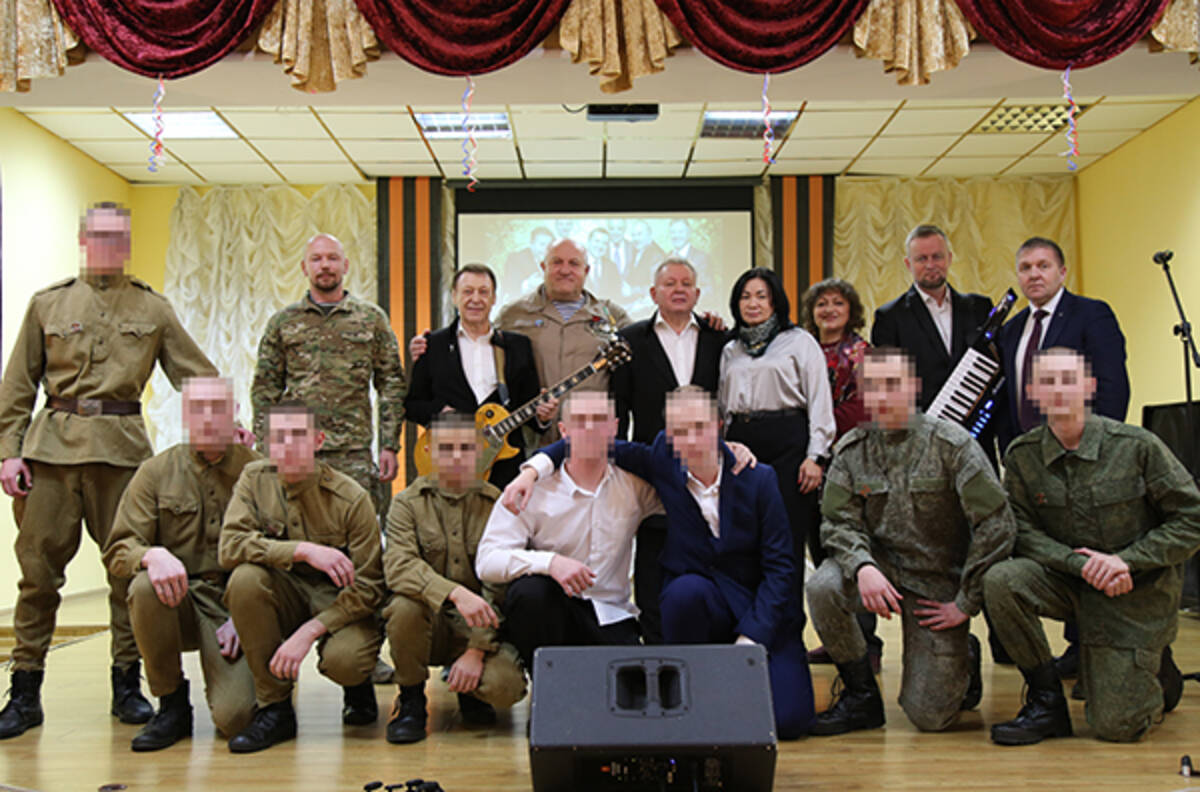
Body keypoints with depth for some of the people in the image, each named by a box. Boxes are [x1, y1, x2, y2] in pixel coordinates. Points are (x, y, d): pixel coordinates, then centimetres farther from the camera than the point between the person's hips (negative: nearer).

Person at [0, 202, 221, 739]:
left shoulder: (152, 308, 11)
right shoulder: (47, 303, 11)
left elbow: (197, 373, 9)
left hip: (123, 447, 0)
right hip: (52, 445, 0)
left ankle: (127, 687, 14)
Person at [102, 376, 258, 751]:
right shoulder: (156, 472, 4)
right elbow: (118, 551, -1)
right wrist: (151, 555, -25)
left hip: (234, 604, -2)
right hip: (179, 598, 2)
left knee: (235, 717, -23)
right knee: (145, 588, -35)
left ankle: (230, 678, 18)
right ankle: (172, 704, -10)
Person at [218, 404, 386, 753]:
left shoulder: (351, 499, -14)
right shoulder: (255, 479, -5)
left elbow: (368, 586, -14)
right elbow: (229, 546, -18)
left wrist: (308, 632, -24)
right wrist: (302, 550, -29)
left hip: (340, 602, -3)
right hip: (286, 598, 3)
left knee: (343, 659, -34)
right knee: (244, 578, -29)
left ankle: (358, 685, 10)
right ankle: (274, 708, -15)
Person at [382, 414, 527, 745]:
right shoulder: (408, 503, -1)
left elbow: (501, 586, -6)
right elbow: (398, 566, -19)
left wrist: (477, 650, -17)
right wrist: (455, 593, -36)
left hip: (478, 629, 0)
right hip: (428, 621, 0)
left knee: (505, 686, -28)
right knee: (405, 605, -34)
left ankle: (466, 687, 12)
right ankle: (410, 699, -5)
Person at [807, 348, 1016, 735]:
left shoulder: (952, 444, -13)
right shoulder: (851, 449, -2)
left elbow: (997, 526, -14)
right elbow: (839, 522, -5)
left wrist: (966, 603, -12)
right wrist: (862, 566, -27)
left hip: (939, 583, -3)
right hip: (882, 565, 3)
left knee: (930, 717, -7)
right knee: (822, 587, -31)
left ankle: (962, 659, 30)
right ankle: (862, 697, -7)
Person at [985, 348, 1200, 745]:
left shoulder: (1137, 446, -14)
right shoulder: (1022, 455, -7)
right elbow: (1023, 532, -7)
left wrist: (1125, 560, -20)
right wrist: (1081, 563, -24)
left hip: (1137, 592, -2)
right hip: (1068, 579, 3)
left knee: (1117, 727, -6)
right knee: (1000, 581, -29)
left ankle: (1158, 671, 31)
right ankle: (1046, 700, -9)